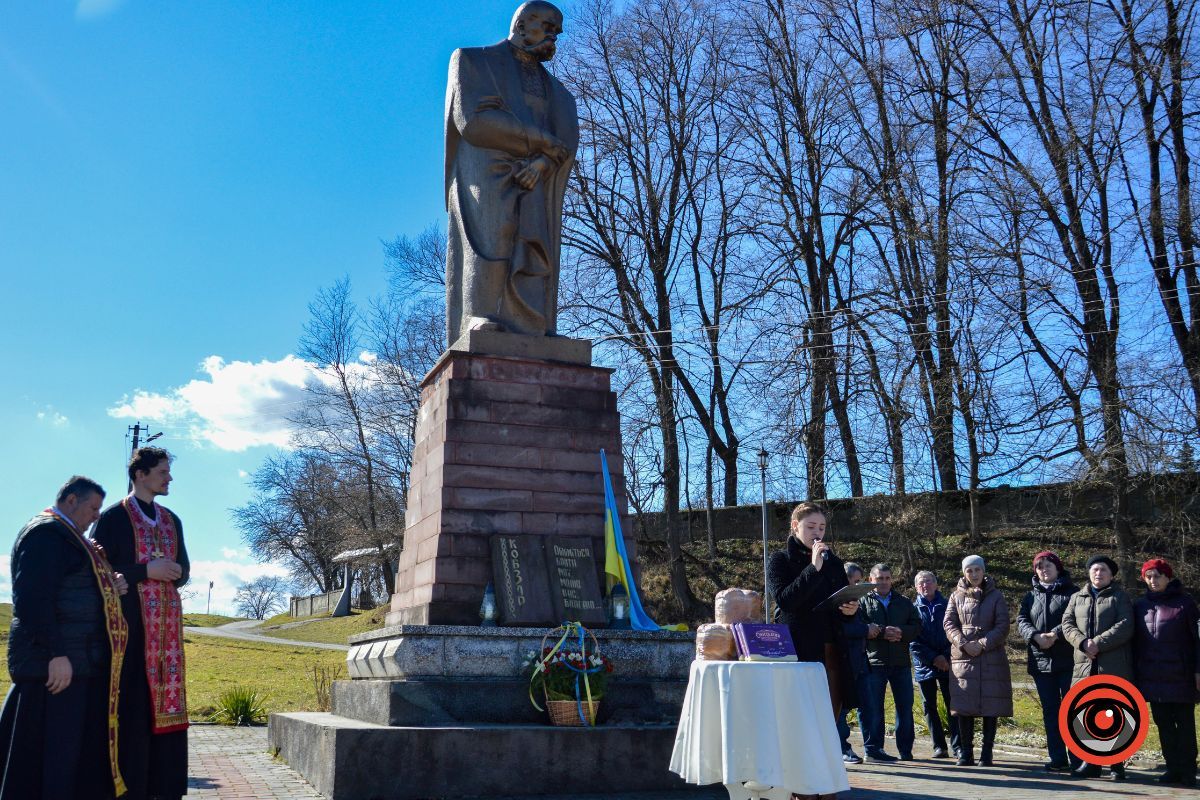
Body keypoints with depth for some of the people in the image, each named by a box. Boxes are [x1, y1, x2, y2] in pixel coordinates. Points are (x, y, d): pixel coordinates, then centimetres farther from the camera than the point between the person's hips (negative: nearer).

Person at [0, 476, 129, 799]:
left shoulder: (65, 535, 21)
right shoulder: (45, 532, -10)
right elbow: (33, 599, -20)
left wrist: (109, 589, 8)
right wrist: (56, 654, -24)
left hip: (80, 662, 10)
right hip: (56, 664, -10)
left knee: (75, 754, 11)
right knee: (48, 758, -5)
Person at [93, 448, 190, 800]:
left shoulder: (171, 520, 16)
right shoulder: (114, 517, -1)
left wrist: (172, 571, -5)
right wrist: (146, 570, -17)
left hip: (167, 624, 5)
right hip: (131, 622, -5)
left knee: (166, 703, 4)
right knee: (133, 706, -6)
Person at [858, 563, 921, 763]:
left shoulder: (904, 602, 16)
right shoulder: (864, 602, 6)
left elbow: (916, 626, 7)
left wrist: (900, 632, -12)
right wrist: (883, 632, -18)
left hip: (901, 662, 3)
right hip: (874, 662, -3)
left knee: (905, 705, 7)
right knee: (873, 707, -1)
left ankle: (905, 749, 16)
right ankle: (872, 748, 5)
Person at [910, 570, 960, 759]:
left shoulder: (947, 606, 5)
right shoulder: (913, 609, 4)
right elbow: (912, 641, -1)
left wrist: (946, 657, -8)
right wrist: (933, 658, -9)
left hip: (947, 664, -1)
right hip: (924, 665, 1)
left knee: (953, 704, -4)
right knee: (929, 706, 4)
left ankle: (957, 746, 0)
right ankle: (939, 747, 12)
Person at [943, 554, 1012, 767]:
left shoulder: (996, 596, 5)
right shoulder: (956, 596, 9)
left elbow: (1002, 626, -2)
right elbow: (949, 624, 4)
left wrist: (982, 644, -13)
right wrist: (963, 643, -12)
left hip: (991, 657, -1)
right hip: (962, 656, 1)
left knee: (991, 707, -1)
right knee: (964, 706, 0)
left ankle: (987, 752, 8)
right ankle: (966, 752, 7)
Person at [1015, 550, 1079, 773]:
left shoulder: (1072, 592, 3)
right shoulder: (1030, 596, 15)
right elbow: (1021, 620, 2)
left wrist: (1055, 634, -24)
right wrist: (1035, 636, -16)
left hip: (1067, 660, -4)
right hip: (1040, 661, 4)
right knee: (1050, 711, 7)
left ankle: (1077, 759, 2)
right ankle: (1057, 759, 13)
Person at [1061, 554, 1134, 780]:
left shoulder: (1120, 597, 5)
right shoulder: (1077, 598, 17)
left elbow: (1125, 626, -8)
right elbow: (1067, 624, 7)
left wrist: (1098, 643, -16)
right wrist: (1083, 643, -12)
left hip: (1114, 667, -4)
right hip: (1085, 666, 4)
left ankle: (1117, 764, 8)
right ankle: (1090, 762, 11)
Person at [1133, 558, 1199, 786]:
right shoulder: (1140, 605, 9)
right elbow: (1136, 641, 12)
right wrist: (1135, 672, 8)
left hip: (1180, 677, -4)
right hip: (1152, 677, 4)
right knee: (1163, 724, 7)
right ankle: (1173, 768, 15)